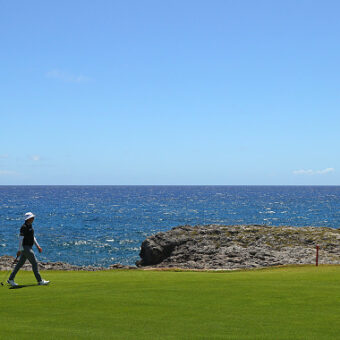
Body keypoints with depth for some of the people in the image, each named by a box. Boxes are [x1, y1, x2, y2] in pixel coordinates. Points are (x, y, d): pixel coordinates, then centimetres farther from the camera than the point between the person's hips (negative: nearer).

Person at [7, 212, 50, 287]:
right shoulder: (24, 227, -16)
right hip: (25, 247, -10)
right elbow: (20, 239, -18)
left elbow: (32, 237, 21)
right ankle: (40, 281, -2)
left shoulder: (30, 226, 13)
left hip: (29, 247, 10)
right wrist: (19, 250, -19)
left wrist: (38, 246, 18)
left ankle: (10, 279, 18)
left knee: (20, 264, 12)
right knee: (34, 263, -7)